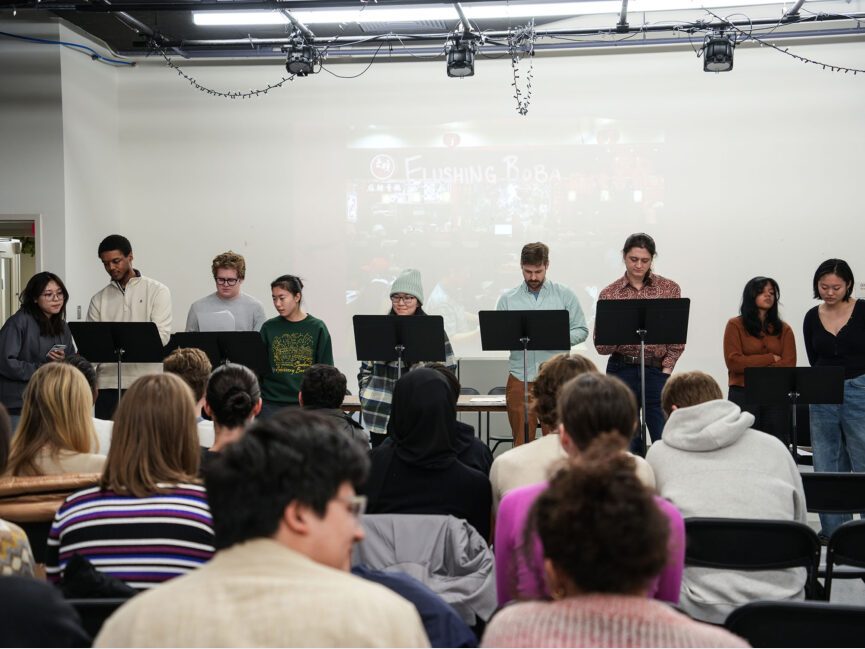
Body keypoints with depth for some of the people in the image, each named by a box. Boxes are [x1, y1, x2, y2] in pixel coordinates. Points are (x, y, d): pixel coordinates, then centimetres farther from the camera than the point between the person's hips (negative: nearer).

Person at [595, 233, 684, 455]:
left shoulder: (670, 289, 5)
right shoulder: (609, 294, 4)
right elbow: (600, 346, 2)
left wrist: (667, 367, -4)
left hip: (657, 371, 0)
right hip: (621, 371, 0)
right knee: (626, 444, 4)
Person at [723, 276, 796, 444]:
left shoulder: (783, 329, 10)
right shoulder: (735, 325, 3)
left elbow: (789, 365, 0)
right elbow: (733, 361, -8)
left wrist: (754, 369, -11)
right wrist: (771, 358, -6)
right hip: (743, 396, -2)